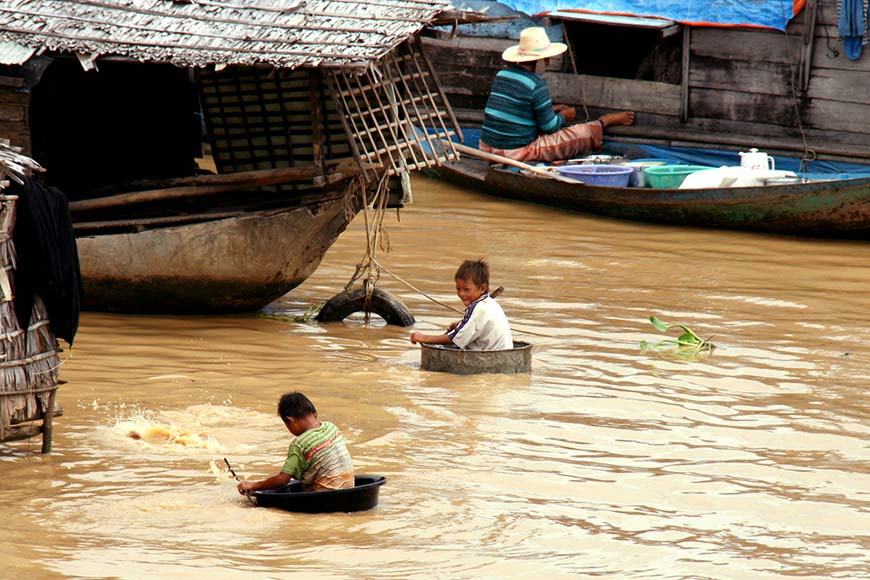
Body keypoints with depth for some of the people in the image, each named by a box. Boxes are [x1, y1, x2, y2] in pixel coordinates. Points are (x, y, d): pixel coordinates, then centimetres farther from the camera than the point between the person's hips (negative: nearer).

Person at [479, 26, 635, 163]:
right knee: (585, 134, 5)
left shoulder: (502, 74, 6)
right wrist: (564, 116, 11)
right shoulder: (536, 84, -17)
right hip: (518, 152, -8)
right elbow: (550, 126, -11)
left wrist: (551, 110, 23)